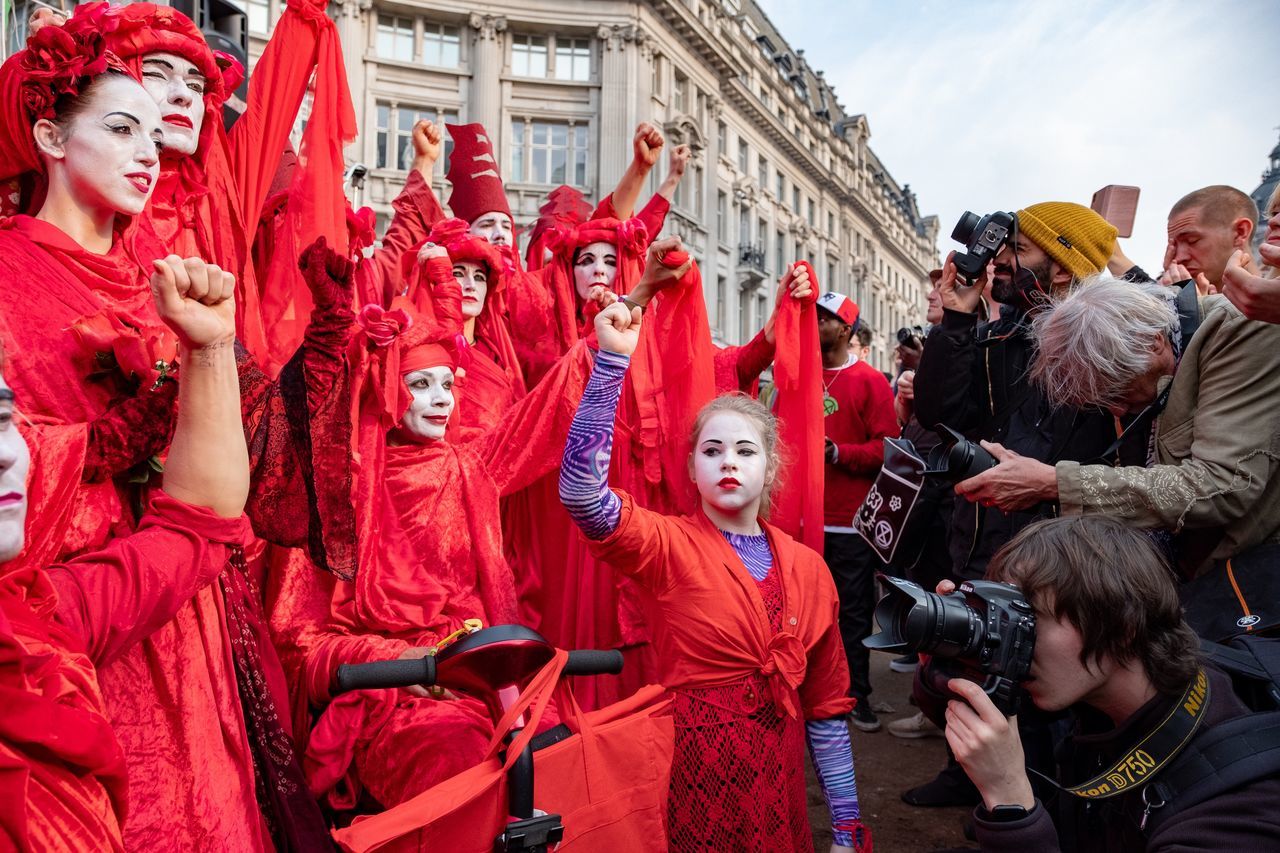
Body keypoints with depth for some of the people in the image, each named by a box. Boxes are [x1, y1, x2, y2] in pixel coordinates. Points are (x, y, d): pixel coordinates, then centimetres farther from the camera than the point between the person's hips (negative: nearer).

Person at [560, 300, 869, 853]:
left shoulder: (808, 568, 0)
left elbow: (826, 705, 5)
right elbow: (581, 491, -28)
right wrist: (613, 359, -33)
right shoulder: (668, 546, -9)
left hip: (778, 794, 3)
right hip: (690, 783, -3)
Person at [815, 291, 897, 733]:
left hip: (850, 519, -3)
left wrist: (837, 452, -18)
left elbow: (886, 448, -7)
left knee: (853, 612, 5)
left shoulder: (869, 380, 0)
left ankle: (856, 695, 17)